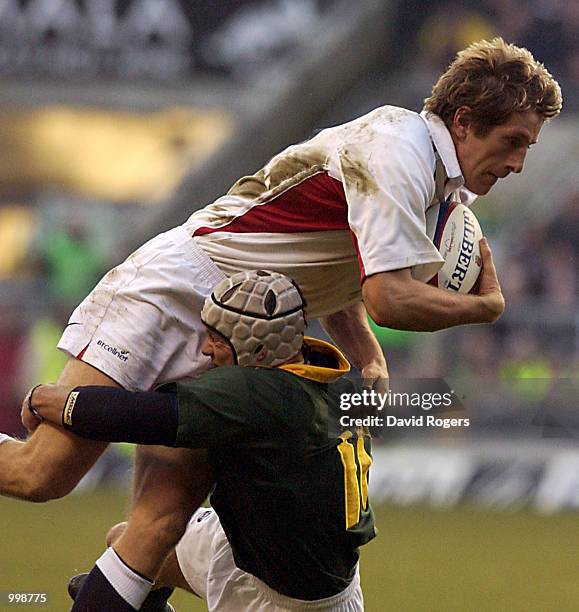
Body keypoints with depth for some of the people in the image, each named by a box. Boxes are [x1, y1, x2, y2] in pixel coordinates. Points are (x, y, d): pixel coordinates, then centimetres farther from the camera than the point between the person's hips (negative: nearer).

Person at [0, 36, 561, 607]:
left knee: (163, 520, -6)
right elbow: (390, 298, -26)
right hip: (167, 294, -10)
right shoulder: (396, 148, -16)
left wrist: (370, 363, 7)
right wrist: (485, 306, -9)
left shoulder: (431, 174, 15)